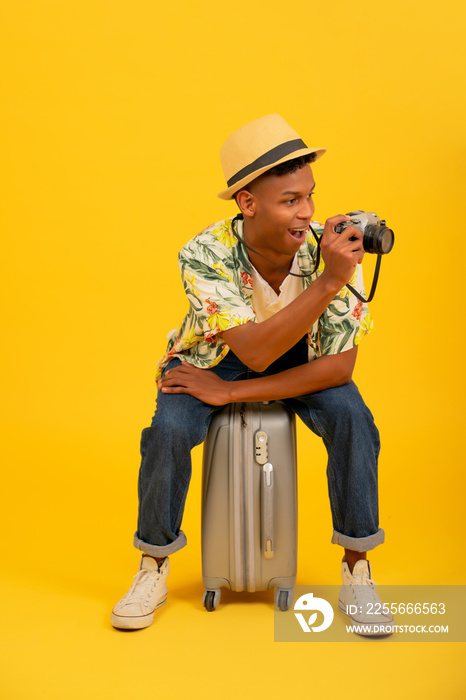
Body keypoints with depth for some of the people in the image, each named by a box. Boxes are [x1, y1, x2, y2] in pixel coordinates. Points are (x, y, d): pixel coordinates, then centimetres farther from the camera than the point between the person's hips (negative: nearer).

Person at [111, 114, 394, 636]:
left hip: (301, 360, 1)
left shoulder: (332, 249, -27)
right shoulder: (205, 255, -30)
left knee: (352, 418, -26)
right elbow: (254, 352, -39)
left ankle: (356, 570, -6)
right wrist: (328, 282, -51)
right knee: (167, 431, -26)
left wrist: (233, 393, -29)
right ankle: (154, 567, 0)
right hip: (216, 355, -1)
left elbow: (339, 364, -25)